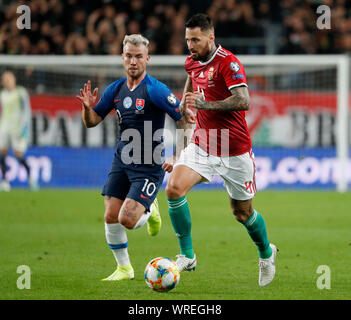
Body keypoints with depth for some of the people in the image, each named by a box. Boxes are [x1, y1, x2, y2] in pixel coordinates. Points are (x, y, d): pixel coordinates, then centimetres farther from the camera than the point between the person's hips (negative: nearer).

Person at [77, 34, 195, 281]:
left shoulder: (155, 90, -15)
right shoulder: (116, 89, 5)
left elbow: (186, 119, -13)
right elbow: (92, 122, 13)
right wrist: (88, 108, -10)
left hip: (149, 167, -6)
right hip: (121, 161, 6)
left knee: (127, 220, -15)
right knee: (111, 216, -1)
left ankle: (150, 211, 21)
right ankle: (124, 268, 19)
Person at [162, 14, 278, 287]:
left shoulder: (228, 62, -16)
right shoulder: (192, 63, 7)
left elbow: (244, 101, -28)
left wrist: (206, 104, -36)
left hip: (234, 150, -5)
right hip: (201, 145, 5)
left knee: (242, 212, 7)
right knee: (174, 187, -20)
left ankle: (267, 254, 38)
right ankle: (187, 256, -11)